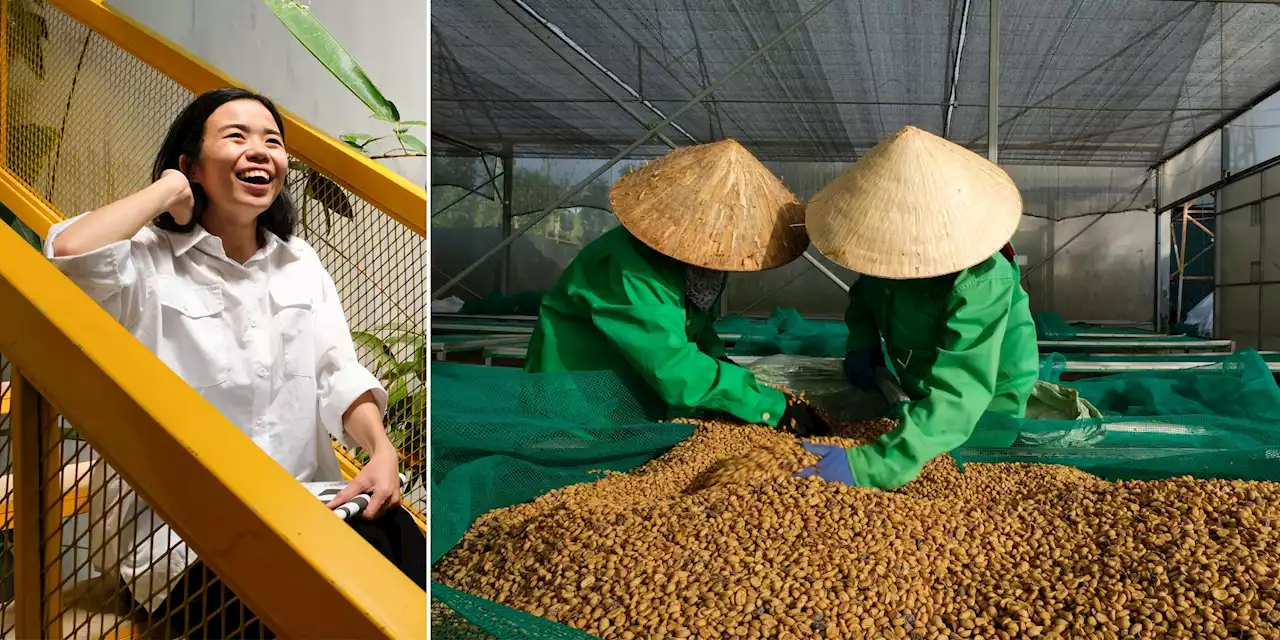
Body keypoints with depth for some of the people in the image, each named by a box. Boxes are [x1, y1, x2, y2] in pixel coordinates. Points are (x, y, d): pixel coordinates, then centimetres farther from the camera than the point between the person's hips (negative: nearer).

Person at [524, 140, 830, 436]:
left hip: (641, 395, 7)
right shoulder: (629, 269, -34)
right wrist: (776, 407, -37)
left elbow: (696, 322, 7)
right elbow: (675, 372, -39)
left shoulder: (684, 252, -8)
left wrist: (716, 359, -15)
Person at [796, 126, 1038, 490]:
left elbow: (957, 397, -48)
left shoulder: (978, 284, -40)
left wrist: (869, 467, -58)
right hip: (919, 389, 6)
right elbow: (866, 289, 5)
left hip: (984, 404, -5)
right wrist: (862, 342, -14)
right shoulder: (892, 240, -20)